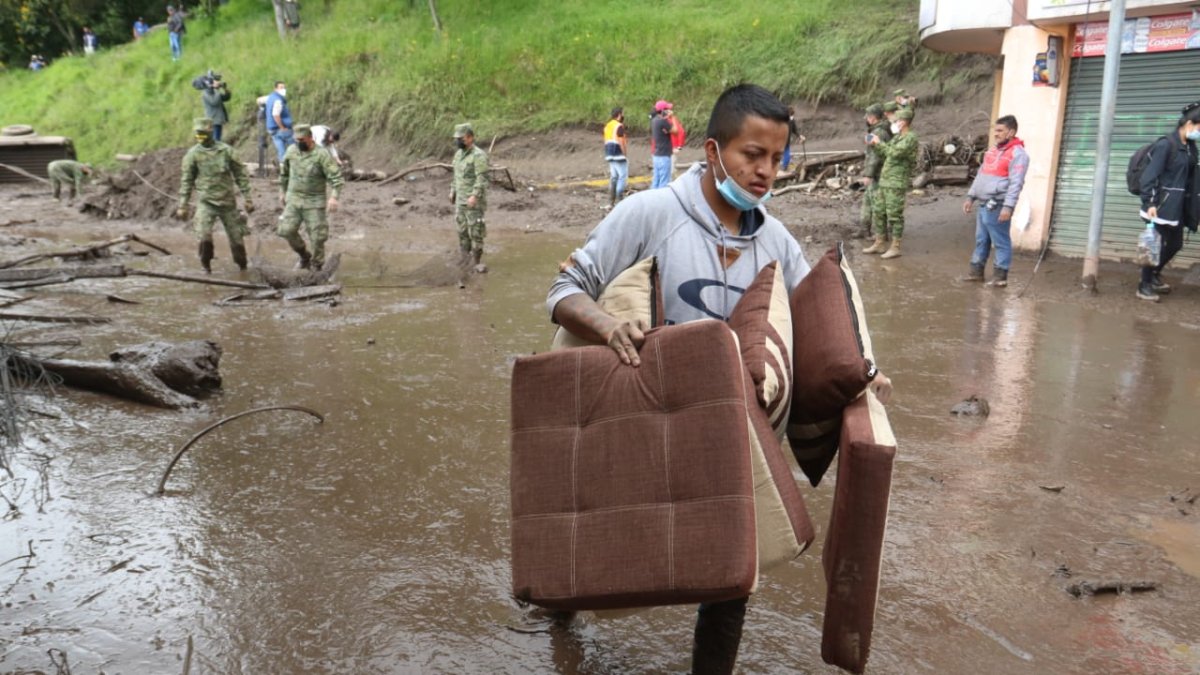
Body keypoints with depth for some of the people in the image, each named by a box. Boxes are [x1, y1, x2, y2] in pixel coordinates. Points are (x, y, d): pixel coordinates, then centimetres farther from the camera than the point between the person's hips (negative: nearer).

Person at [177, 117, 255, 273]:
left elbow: (240, 174, 3)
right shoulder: (193, 154, -2)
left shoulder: (226, 150, -2)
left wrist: (247, 198, -2)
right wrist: (183, 206, 1)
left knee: (236, 235, 8)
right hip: (206, 201, -1)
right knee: (204, 235, -19)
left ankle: (242, 265, 30)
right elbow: (186, 181, 3)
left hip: (227, 200, 1)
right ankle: (206, 265, 4)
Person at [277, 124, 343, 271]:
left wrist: (334, 197, -31)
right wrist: (282, 192, 22)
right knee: (287, 230, 0)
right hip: (293, 199, 5)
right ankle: (304, 256, 23)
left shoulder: (322, 154, -13)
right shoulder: (291, 151, 3)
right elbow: (284, 172, 19)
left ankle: (316, 266, 16)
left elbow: (335, 177, -19)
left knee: (317, 236, -2)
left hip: (314, 201, -5)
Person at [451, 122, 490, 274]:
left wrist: (475, 196, -28)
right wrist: (453, 191, 20)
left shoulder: (478, 155, -14)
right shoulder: (458, 154, 13)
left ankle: (477, 260, 2)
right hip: (460, 199, 8)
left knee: (475, 230, -5)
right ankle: (465, 257, 19)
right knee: (462, 229, 10)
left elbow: (482, 179, -21)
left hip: (473, 201, -8)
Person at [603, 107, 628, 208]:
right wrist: (624, 154, -9)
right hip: (619, 155, -9)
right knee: (622, 177, -6)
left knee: (613, 177, 11)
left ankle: (611, 203, 11)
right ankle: (619, 202, -10)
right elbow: (621, 142, -17)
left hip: (610, 155, 9)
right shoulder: (619, 126, -12)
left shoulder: (607, 125, 15)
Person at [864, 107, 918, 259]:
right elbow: (885, 154, 25)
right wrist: (874, 145, 10)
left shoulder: (910, 138, -11)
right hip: (884, 181, 9)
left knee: (894, 215, -6)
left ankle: (895, 248, -1)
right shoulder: (897, 137, 16)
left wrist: (879, 142, -12)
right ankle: (880, 244, 20)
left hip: (897, 183, -9)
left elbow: (894, 153, -24)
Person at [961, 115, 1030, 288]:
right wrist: (970, 197, 17)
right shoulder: (993, 150, 18)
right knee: (981, 240, 14)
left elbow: (1016, 183, -17)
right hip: (984, 204, 9)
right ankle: (976, 271, 22)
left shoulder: (1017, 153, -10)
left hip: (998, 206, -8)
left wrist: (1008, 206, -23)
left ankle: (1000, 275, 3)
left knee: (1001, 242, -2)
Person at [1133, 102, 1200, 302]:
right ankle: (1144, 286, 12)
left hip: (1178, 205, 8)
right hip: (1162, 205, -8)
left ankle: (1155, 276, 36)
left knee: (1175, 244, 15)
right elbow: (1149, 175, -18)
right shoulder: (1165, 144, -14)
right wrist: (1149, 203, -25)